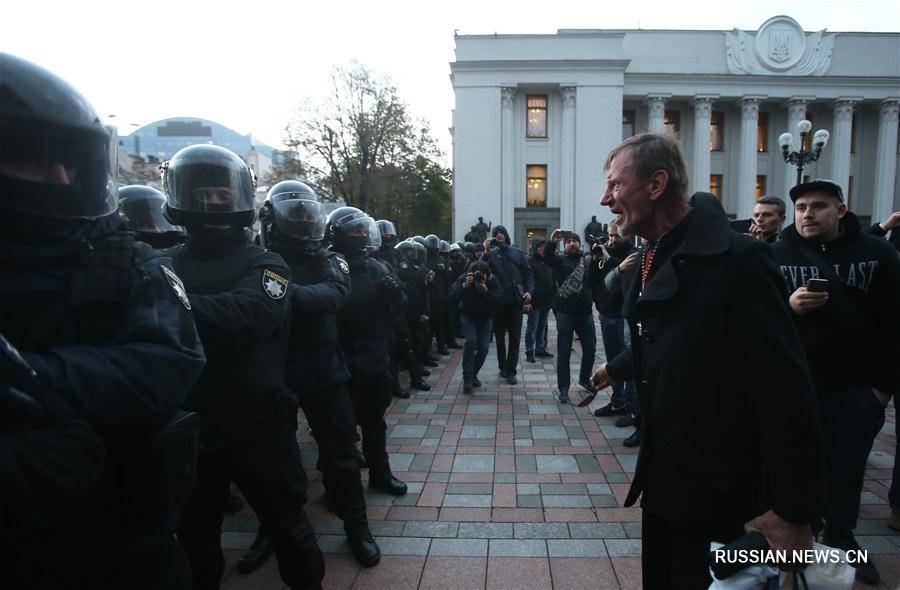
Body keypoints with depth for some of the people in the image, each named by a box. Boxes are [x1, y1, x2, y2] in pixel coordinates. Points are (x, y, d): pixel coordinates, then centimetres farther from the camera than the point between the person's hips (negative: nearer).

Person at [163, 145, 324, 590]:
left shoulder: (264, 265, -6)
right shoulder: (167, 265, 6)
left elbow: (244, 316, -27)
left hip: (257, 419, -3)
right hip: (190, 421, 3)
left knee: (287, 524, 13)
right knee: (195, 533, 20)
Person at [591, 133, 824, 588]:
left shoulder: (737, 258, -21)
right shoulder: (655, 258, 5)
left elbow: (786, 389, -23)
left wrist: (794, 511, -20)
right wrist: (616, 368, 36)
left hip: (719, 493, -8)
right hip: (663, 480, 8)